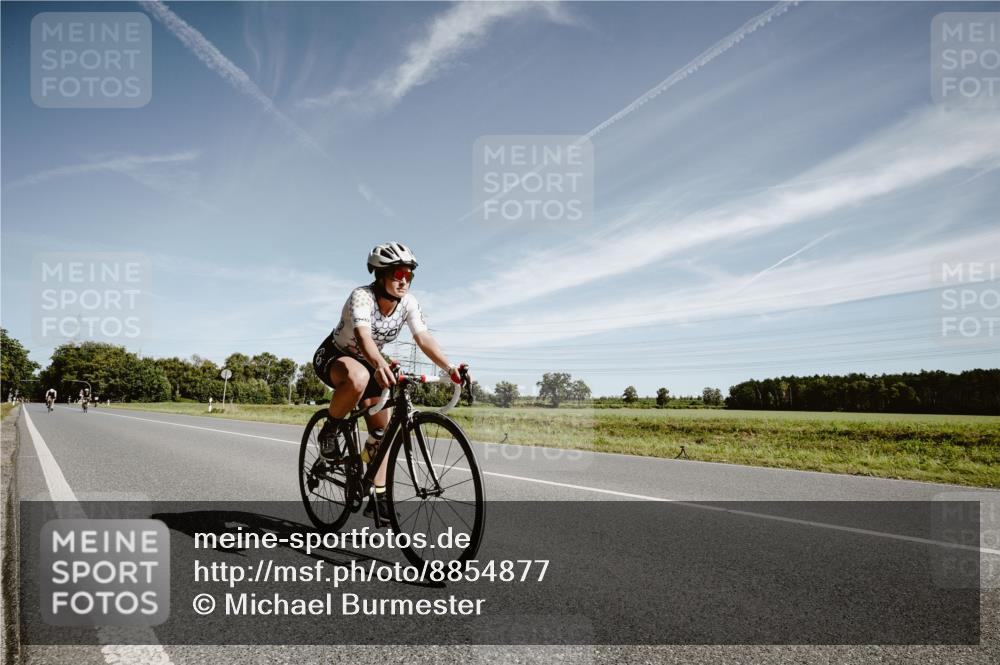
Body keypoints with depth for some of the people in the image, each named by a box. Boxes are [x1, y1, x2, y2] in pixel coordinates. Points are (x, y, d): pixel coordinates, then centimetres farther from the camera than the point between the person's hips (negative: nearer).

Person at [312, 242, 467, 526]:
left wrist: (451, 368, -39)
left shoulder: (408, 303, -13)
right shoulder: (362, 296, -30)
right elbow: (363, 335, -48)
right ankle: (331, 428, -14)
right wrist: (381, 365, -68)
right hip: (333, 357, -6)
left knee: (382, 430, 0)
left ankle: (377, 499, 11)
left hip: (369, 363, 6)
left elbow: (424, 338, -23)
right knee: (358, 378, -42)